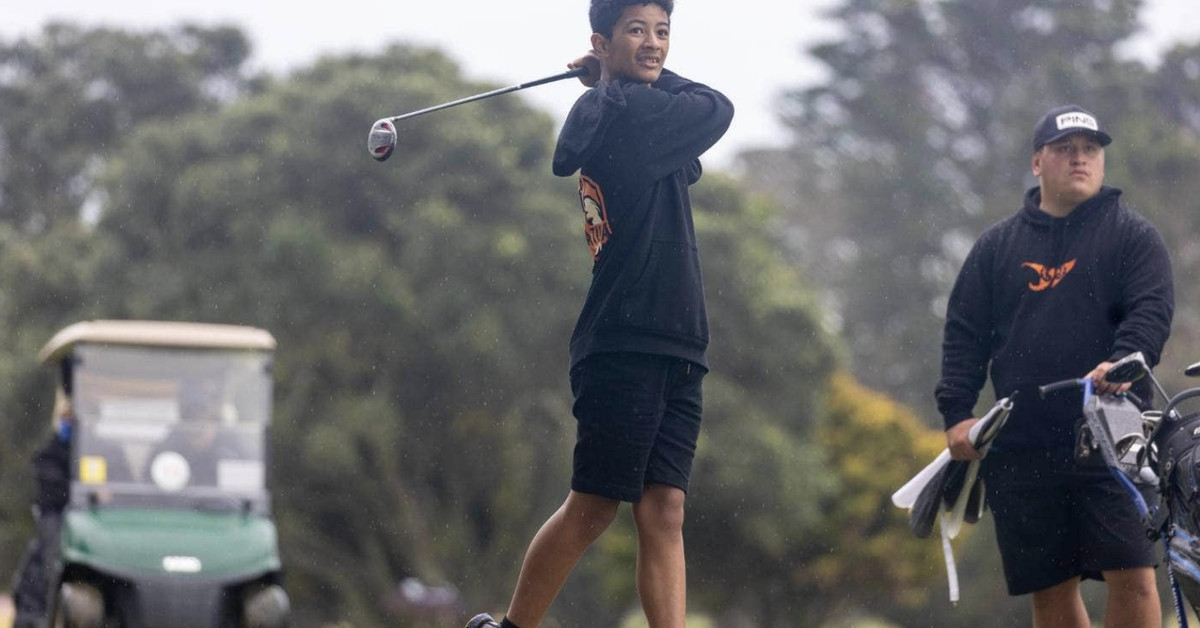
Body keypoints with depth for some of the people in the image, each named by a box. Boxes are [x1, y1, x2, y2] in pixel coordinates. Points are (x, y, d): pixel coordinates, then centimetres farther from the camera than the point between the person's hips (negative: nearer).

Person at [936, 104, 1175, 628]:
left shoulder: (1132, 236, 8)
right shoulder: (997, 246, 16)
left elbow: (1152, 311, -6)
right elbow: (964, 332, 13)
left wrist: (1120, 362, -26)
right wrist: (957, 412, 0)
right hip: (1022, 448, 3)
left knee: (1133, 577, -13)